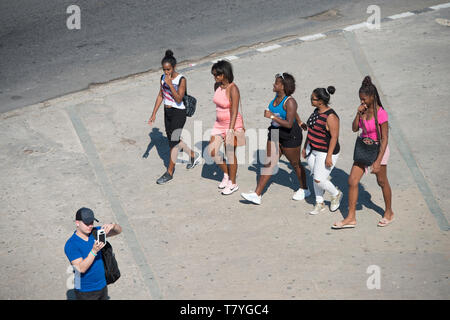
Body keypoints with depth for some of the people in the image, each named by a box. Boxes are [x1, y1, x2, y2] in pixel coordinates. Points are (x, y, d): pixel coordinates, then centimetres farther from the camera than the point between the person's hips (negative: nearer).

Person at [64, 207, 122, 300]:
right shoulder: (71, 245, -20)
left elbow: (118, 231, -2)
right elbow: (81, 268, -27)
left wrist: (112, 226, -25)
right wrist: (94, 251, -38)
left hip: (102, 286, 6)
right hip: (85, 292, -6)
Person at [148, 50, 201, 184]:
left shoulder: (181, 80, -18)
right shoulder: (163, 77, 1)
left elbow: (179, 99, -23)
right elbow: (160, 96, 10)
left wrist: (170, 84, -28)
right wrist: (154, 113, 7)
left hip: (178, 113, -7)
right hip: (167, 112, 7)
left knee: (174, 142, -4)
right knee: (173, 140, 17)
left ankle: (169, 172, 5)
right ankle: (193, 155, 40)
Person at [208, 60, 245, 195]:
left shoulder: (233, 89, -22)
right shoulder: (217, 86, 1)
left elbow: (234, 112, -24)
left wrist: (230, 131, -28)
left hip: (232, 124, -7)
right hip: (219, 123, 7)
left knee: (230, 154, 2)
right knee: (212, 151, 3)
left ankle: (233, 183, 18)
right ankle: (226, 174, 26)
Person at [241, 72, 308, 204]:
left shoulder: (290, 102, -24)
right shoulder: (277, 96, 0)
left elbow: (289, 124, -29)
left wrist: (272, 116, -30)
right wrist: (300, 122, 30)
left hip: (290, 136, -7)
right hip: (275, 134, 7)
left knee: (295, 164, 12)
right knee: (269, 163, 4)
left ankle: (304, 189, 36)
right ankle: (257, 195, 1)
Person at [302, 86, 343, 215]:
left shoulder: (331, 117, -24)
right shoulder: (317, 111, 3)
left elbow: (334, 137, -23)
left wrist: (329, 156, -23)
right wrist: (305, 147, 18)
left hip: (326, 152, -8)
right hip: (313, 149, 8)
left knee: (318, 180, -6)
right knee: (315, 177, 12)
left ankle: (336, 194, 20)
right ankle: (319, 204, 25)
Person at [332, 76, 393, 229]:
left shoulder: (381, 113, -22)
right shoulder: (363, 109, -1)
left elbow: (384, 139, -20)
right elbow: (355, 129, 3)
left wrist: (378, 161, -23)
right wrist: (358, 113, -14)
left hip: (378, 149, -6)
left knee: (382, 182, 11)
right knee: (352, 181, 0)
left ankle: (389, 213, 34)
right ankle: (351, 218, 6)